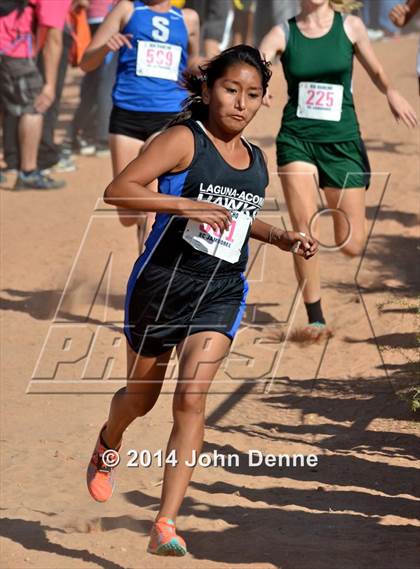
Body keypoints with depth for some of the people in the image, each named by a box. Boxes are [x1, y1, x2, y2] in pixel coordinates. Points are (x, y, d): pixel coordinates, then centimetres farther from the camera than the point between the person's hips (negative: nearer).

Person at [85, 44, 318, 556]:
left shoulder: (256, 162, 10)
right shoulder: (185, 140, -9)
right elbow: (118, 190, -19)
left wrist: (280, 238, 13)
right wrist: (185, 205, -29)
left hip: (221, 293, 3)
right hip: (163, 282, -3)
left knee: (191, 398, -15)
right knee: (142, 393, 15)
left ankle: (165, 526, -16)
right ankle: (107, 447, 52)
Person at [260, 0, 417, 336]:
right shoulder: (284, 33, 0)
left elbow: (376, 72, 13)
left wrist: (391, 92, -8)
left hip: (342, 141, 1)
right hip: (297, 139, -1)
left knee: (352, 245, 1)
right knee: (305, 232, -13)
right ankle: (315, 317, 2)